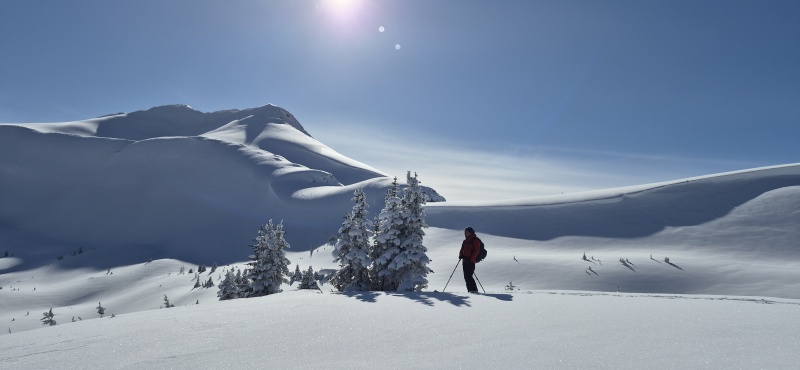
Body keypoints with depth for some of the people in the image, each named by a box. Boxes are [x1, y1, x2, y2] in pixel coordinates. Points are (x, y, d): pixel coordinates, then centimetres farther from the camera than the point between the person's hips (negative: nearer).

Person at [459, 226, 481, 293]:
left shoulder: (475, 240, -6)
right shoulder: (465, 241, 18)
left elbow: (476, 251, -13)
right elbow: (462, 249, 23)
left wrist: (471, 259, -19)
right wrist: (460, 255, 3)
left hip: (471, 261, -8)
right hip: (465, 260, 8)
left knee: (468, 276, -13)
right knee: (466, 276, 7)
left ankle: (474, 289, -5)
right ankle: (469, 290, 12)